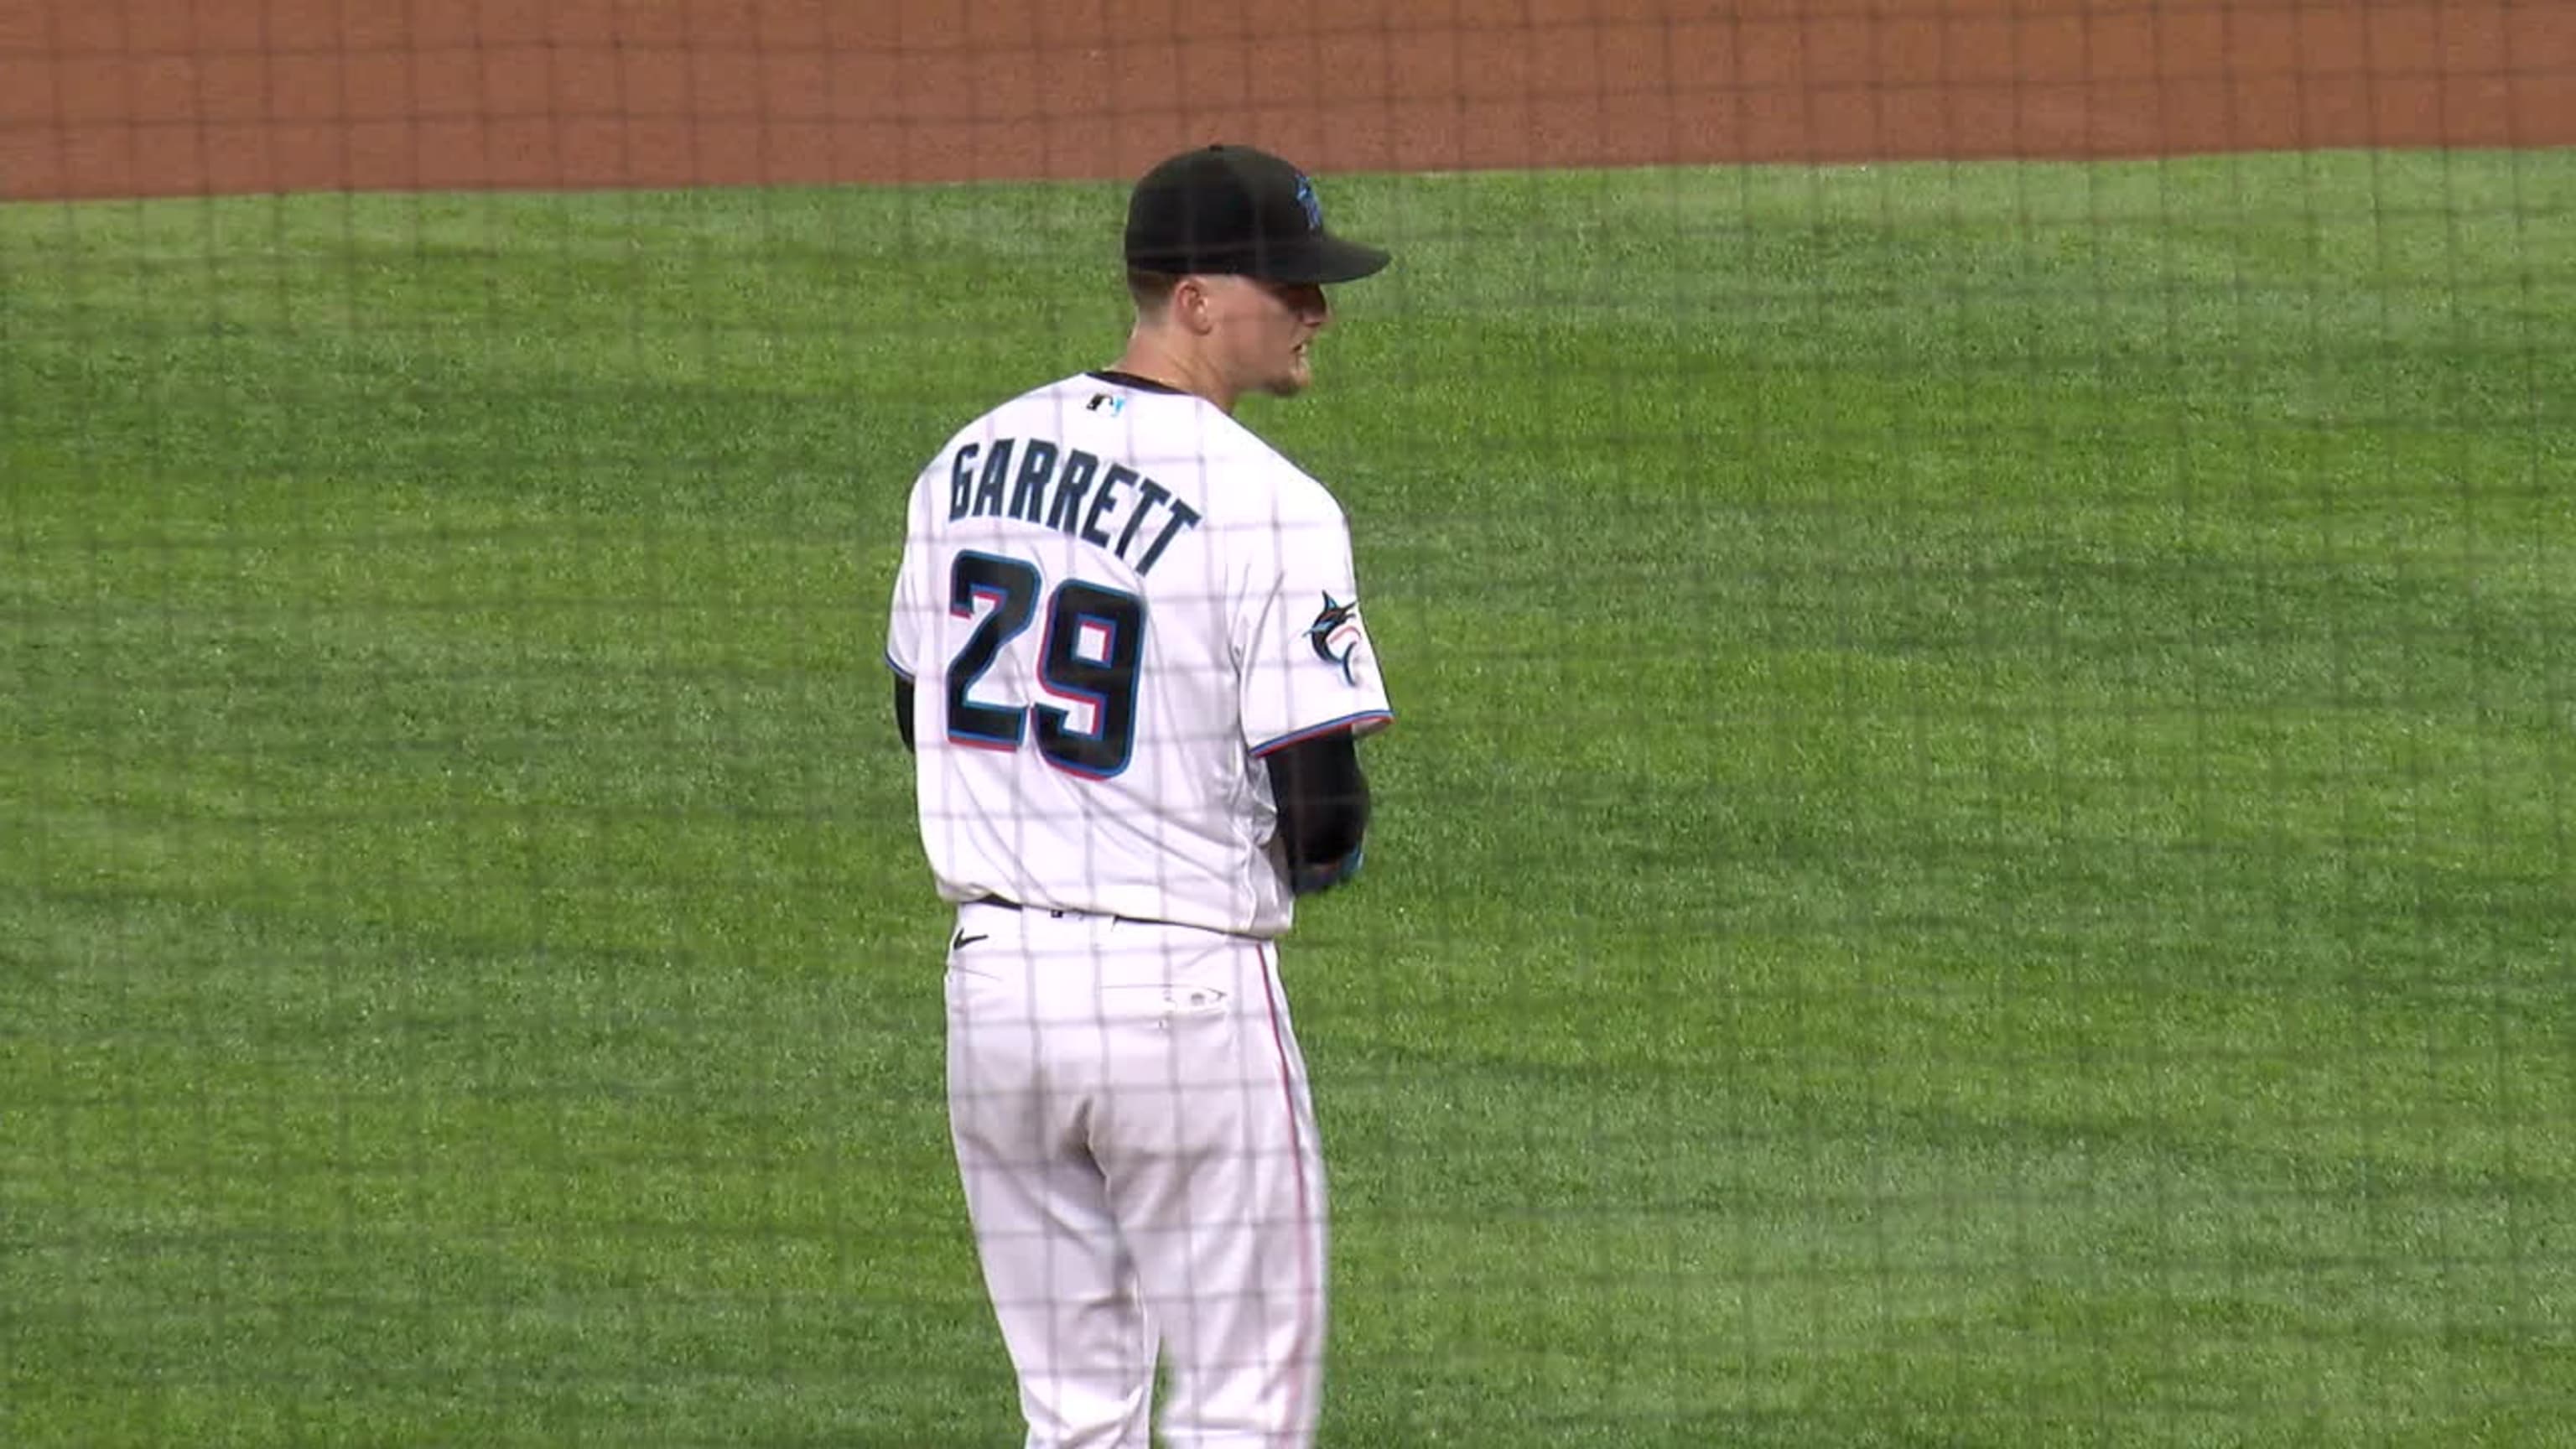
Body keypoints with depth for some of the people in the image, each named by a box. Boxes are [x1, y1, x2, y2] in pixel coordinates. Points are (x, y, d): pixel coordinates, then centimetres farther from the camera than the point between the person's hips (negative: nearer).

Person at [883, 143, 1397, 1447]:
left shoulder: (968, 463, 7)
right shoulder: (1270, 510, -15)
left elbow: (920, 717, 18)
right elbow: (1322, 820, -16)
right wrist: (1323, 847, 7)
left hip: (991, 979, 7)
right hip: (1184, 986, -7)